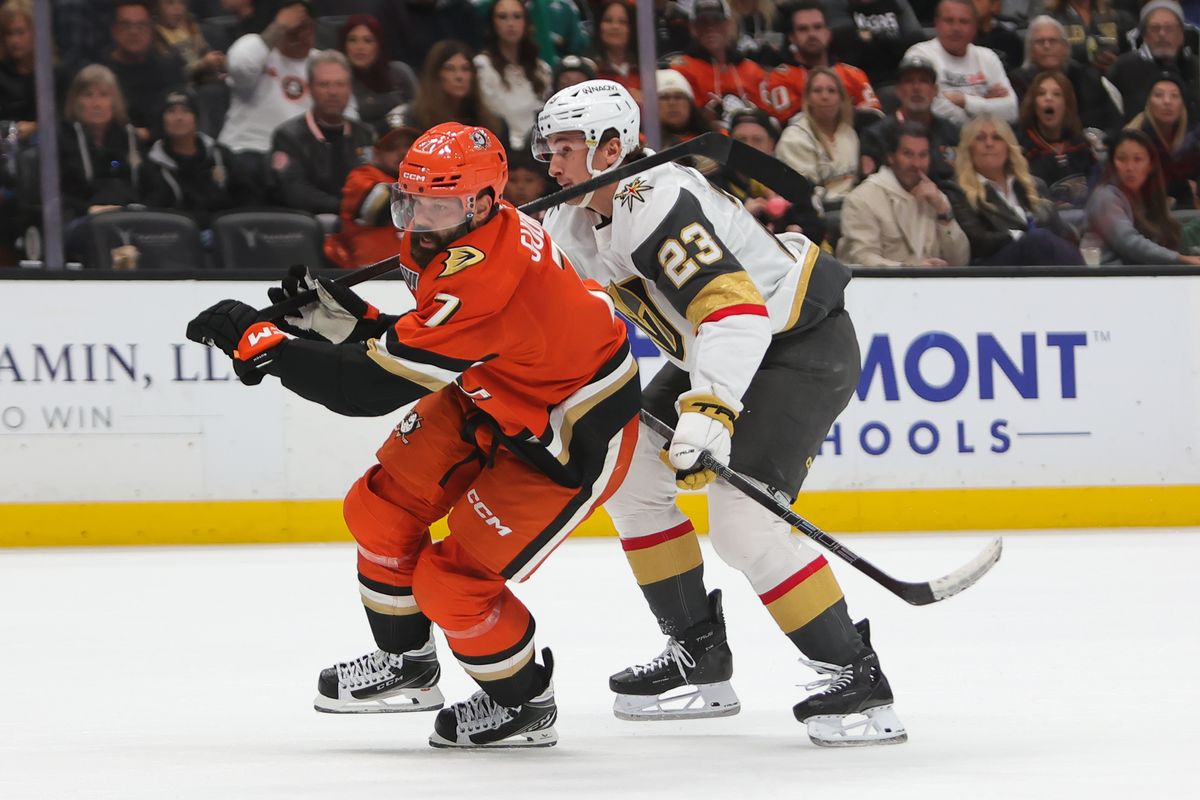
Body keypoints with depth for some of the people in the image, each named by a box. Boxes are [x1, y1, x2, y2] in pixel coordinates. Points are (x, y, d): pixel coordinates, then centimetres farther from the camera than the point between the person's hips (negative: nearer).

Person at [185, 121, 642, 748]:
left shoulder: (487, 276, -37)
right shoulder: (440, 245, -8)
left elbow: (374, 386, -37)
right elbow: (411, 349, 6)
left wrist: (258, 344, -33)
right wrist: (335, 313, -9)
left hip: (574, 438, -9)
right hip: (486, 398, 9)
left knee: (454, 580, -9)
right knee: (380, 510, 7)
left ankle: (525, 703, 17)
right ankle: (406, 663, 29)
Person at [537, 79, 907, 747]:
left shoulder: (657, 204, -27)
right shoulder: (578, 219, 4)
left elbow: (734, 306, -37)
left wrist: (709, 408, -46)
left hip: (805, 343, -11)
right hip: (719, 355, 11)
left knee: (743, 518, -21)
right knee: (631, 473, 9)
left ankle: (856, 675, -16)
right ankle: (699, 655, 15)